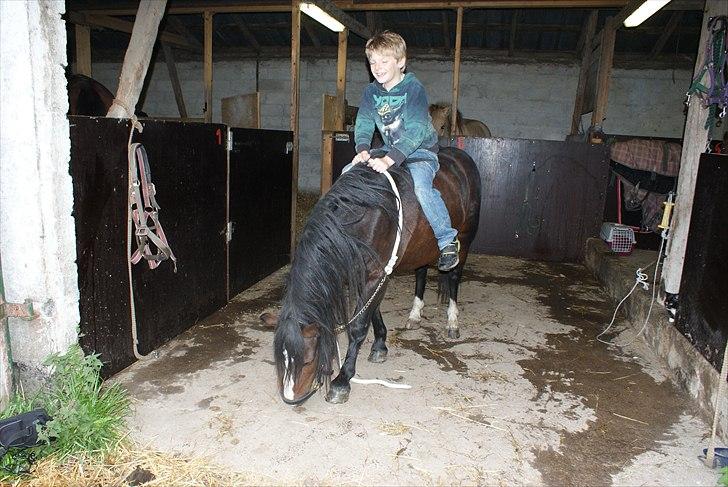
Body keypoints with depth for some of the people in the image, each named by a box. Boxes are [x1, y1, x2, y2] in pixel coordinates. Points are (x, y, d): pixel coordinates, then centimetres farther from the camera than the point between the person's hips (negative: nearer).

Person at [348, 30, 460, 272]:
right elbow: (363, 124, -3)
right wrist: (362, 150, -25)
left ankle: (447, 239, -16)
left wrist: (389, 160, -39)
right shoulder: (371, 92, 1)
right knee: (348, 172, -4)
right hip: (389, 150, 7)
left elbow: (416, 131, -29)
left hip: (421, 151, -7)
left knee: (421, 186, -34)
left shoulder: (414, 88, -18)